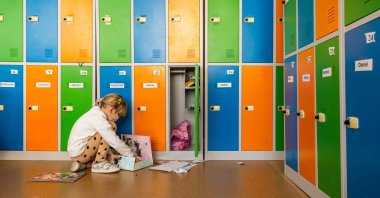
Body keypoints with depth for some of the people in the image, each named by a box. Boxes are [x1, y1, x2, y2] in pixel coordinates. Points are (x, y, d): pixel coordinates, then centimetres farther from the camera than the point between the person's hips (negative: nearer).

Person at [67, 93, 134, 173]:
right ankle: (99, 164, -6)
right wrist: (132, 155, -12)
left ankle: (81, 164, 12)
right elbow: (115, 142, -21)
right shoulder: (99, 119, -22)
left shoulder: (96, 113, 6)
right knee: (105, 135, -17)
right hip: (78, 153, -9)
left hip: (75, 150, 9)